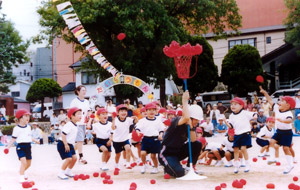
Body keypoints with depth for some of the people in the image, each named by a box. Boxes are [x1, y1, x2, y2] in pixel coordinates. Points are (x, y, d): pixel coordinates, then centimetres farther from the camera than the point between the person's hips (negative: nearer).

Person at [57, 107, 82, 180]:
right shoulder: (69, 125, -20)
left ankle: (68, 171, 23)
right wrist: (66, 145, -24)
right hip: (63, 144, -9)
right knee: (69, 158, -15)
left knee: (74, 157, 5)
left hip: (70, 144, 9)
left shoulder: (75, 126, 10)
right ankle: (61, 173, -1)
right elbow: (63, 134, -26)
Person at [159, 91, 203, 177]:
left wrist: (191, 127, -26)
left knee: (198, 145, -12)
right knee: (179, 173, -27)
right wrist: (185, 101, -36)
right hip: (167, 154, -7)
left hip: (178, 152, 7)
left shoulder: (193, 125, 0)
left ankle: (189, 168, 5)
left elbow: (193, 140, -13)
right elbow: (186, 118, -47)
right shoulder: (177, 121, -23)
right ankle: (167, 167, 9)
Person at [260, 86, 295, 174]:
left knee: (286, 148, -7)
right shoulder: (277, 108, 1)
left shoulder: (288, 113, -22)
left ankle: (290, 164, 3)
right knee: (272, 141, -9)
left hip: (287, 132, -7)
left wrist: (282, 120, -60)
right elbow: (270, 101, 6)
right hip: (279, 131, 7)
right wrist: (265, 92, 2)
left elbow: (289, 120, -43)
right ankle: (272, 158, -5)